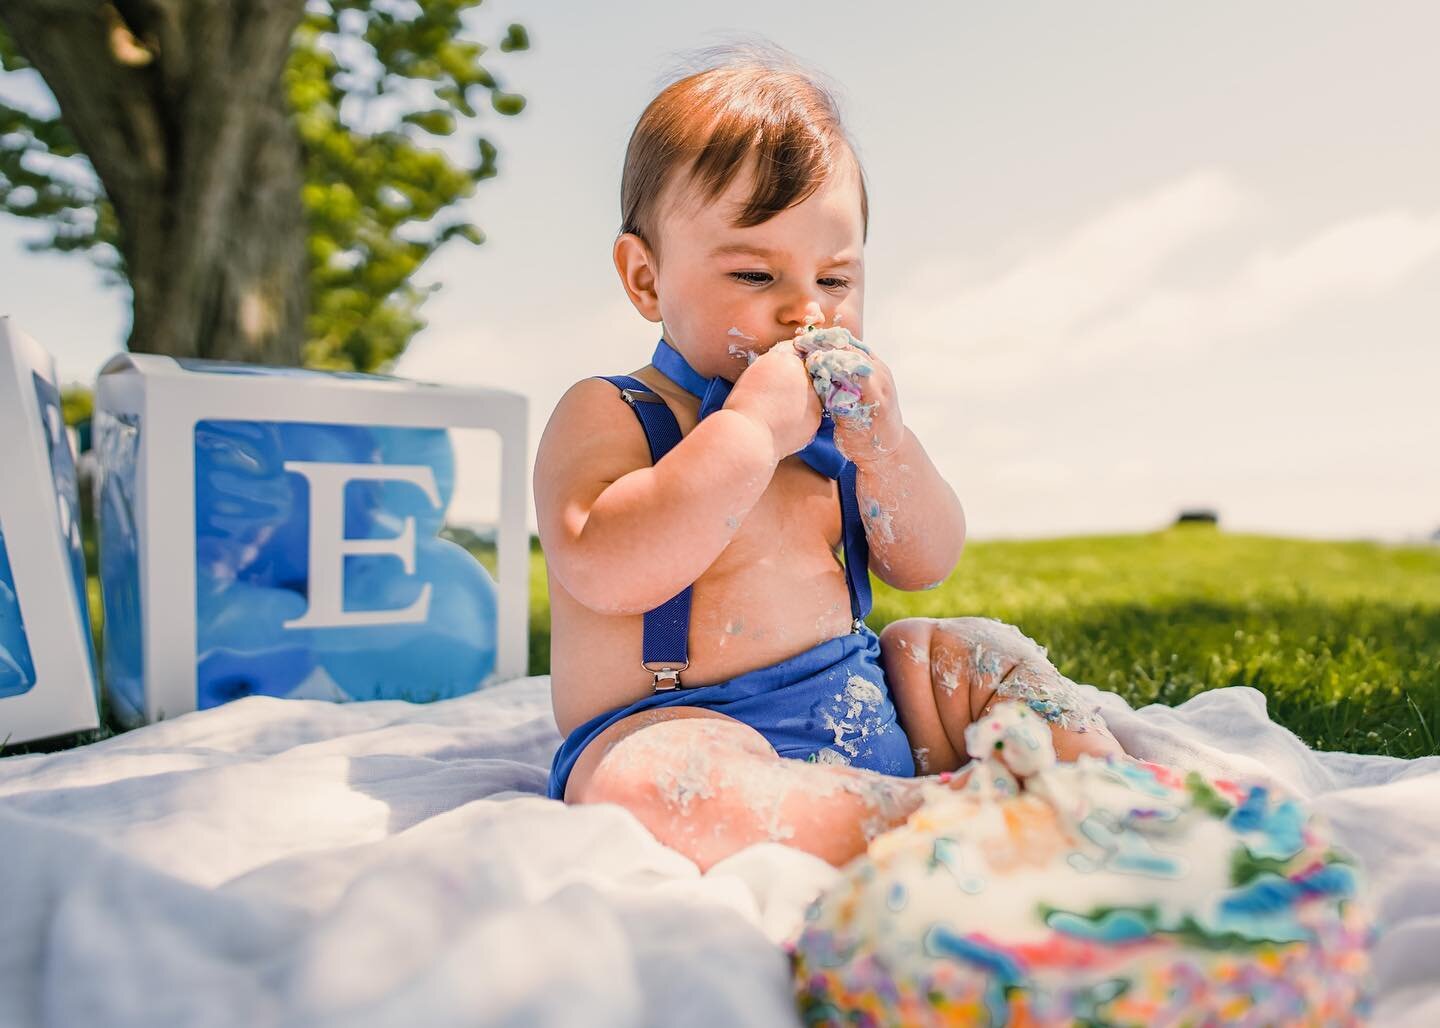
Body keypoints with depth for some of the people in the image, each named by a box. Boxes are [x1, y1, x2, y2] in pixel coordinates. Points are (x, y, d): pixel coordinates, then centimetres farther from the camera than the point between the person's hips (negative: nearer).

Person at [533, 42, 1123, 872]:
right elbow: (605, 573, -28)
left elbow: (925, 567, 6)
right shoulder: (607, 414, -9)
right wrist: (752, 428, -29)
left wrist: (883, 442, -12)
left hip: (860, 701, 7)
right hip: (683, 729, -7)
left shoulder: (835, 419, 10)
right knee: (647, 782, -37)